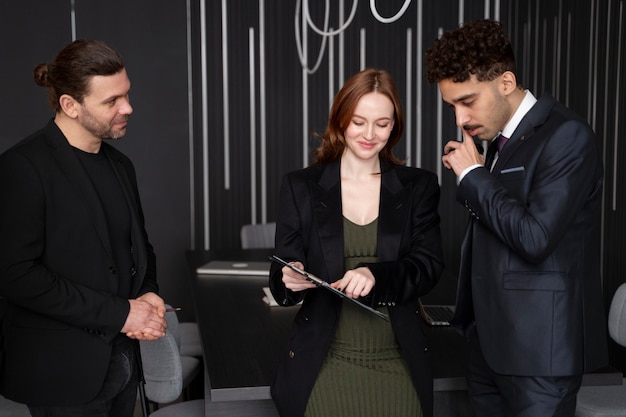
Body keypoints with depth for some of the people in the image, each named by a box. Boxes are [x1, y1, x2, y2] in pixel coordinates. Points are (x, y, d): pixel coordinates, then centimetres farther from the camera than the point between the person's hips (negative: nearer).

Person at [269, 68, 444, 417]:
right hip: (324, 365, 0)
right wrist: (291, 279, -22)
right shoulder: (301, 186, 2)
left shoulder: (419, 186, 4)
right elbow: (280, 281, 1)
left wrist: (375, 275, -24)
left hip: (398, 365, 1)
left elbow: (429, 267, -6)